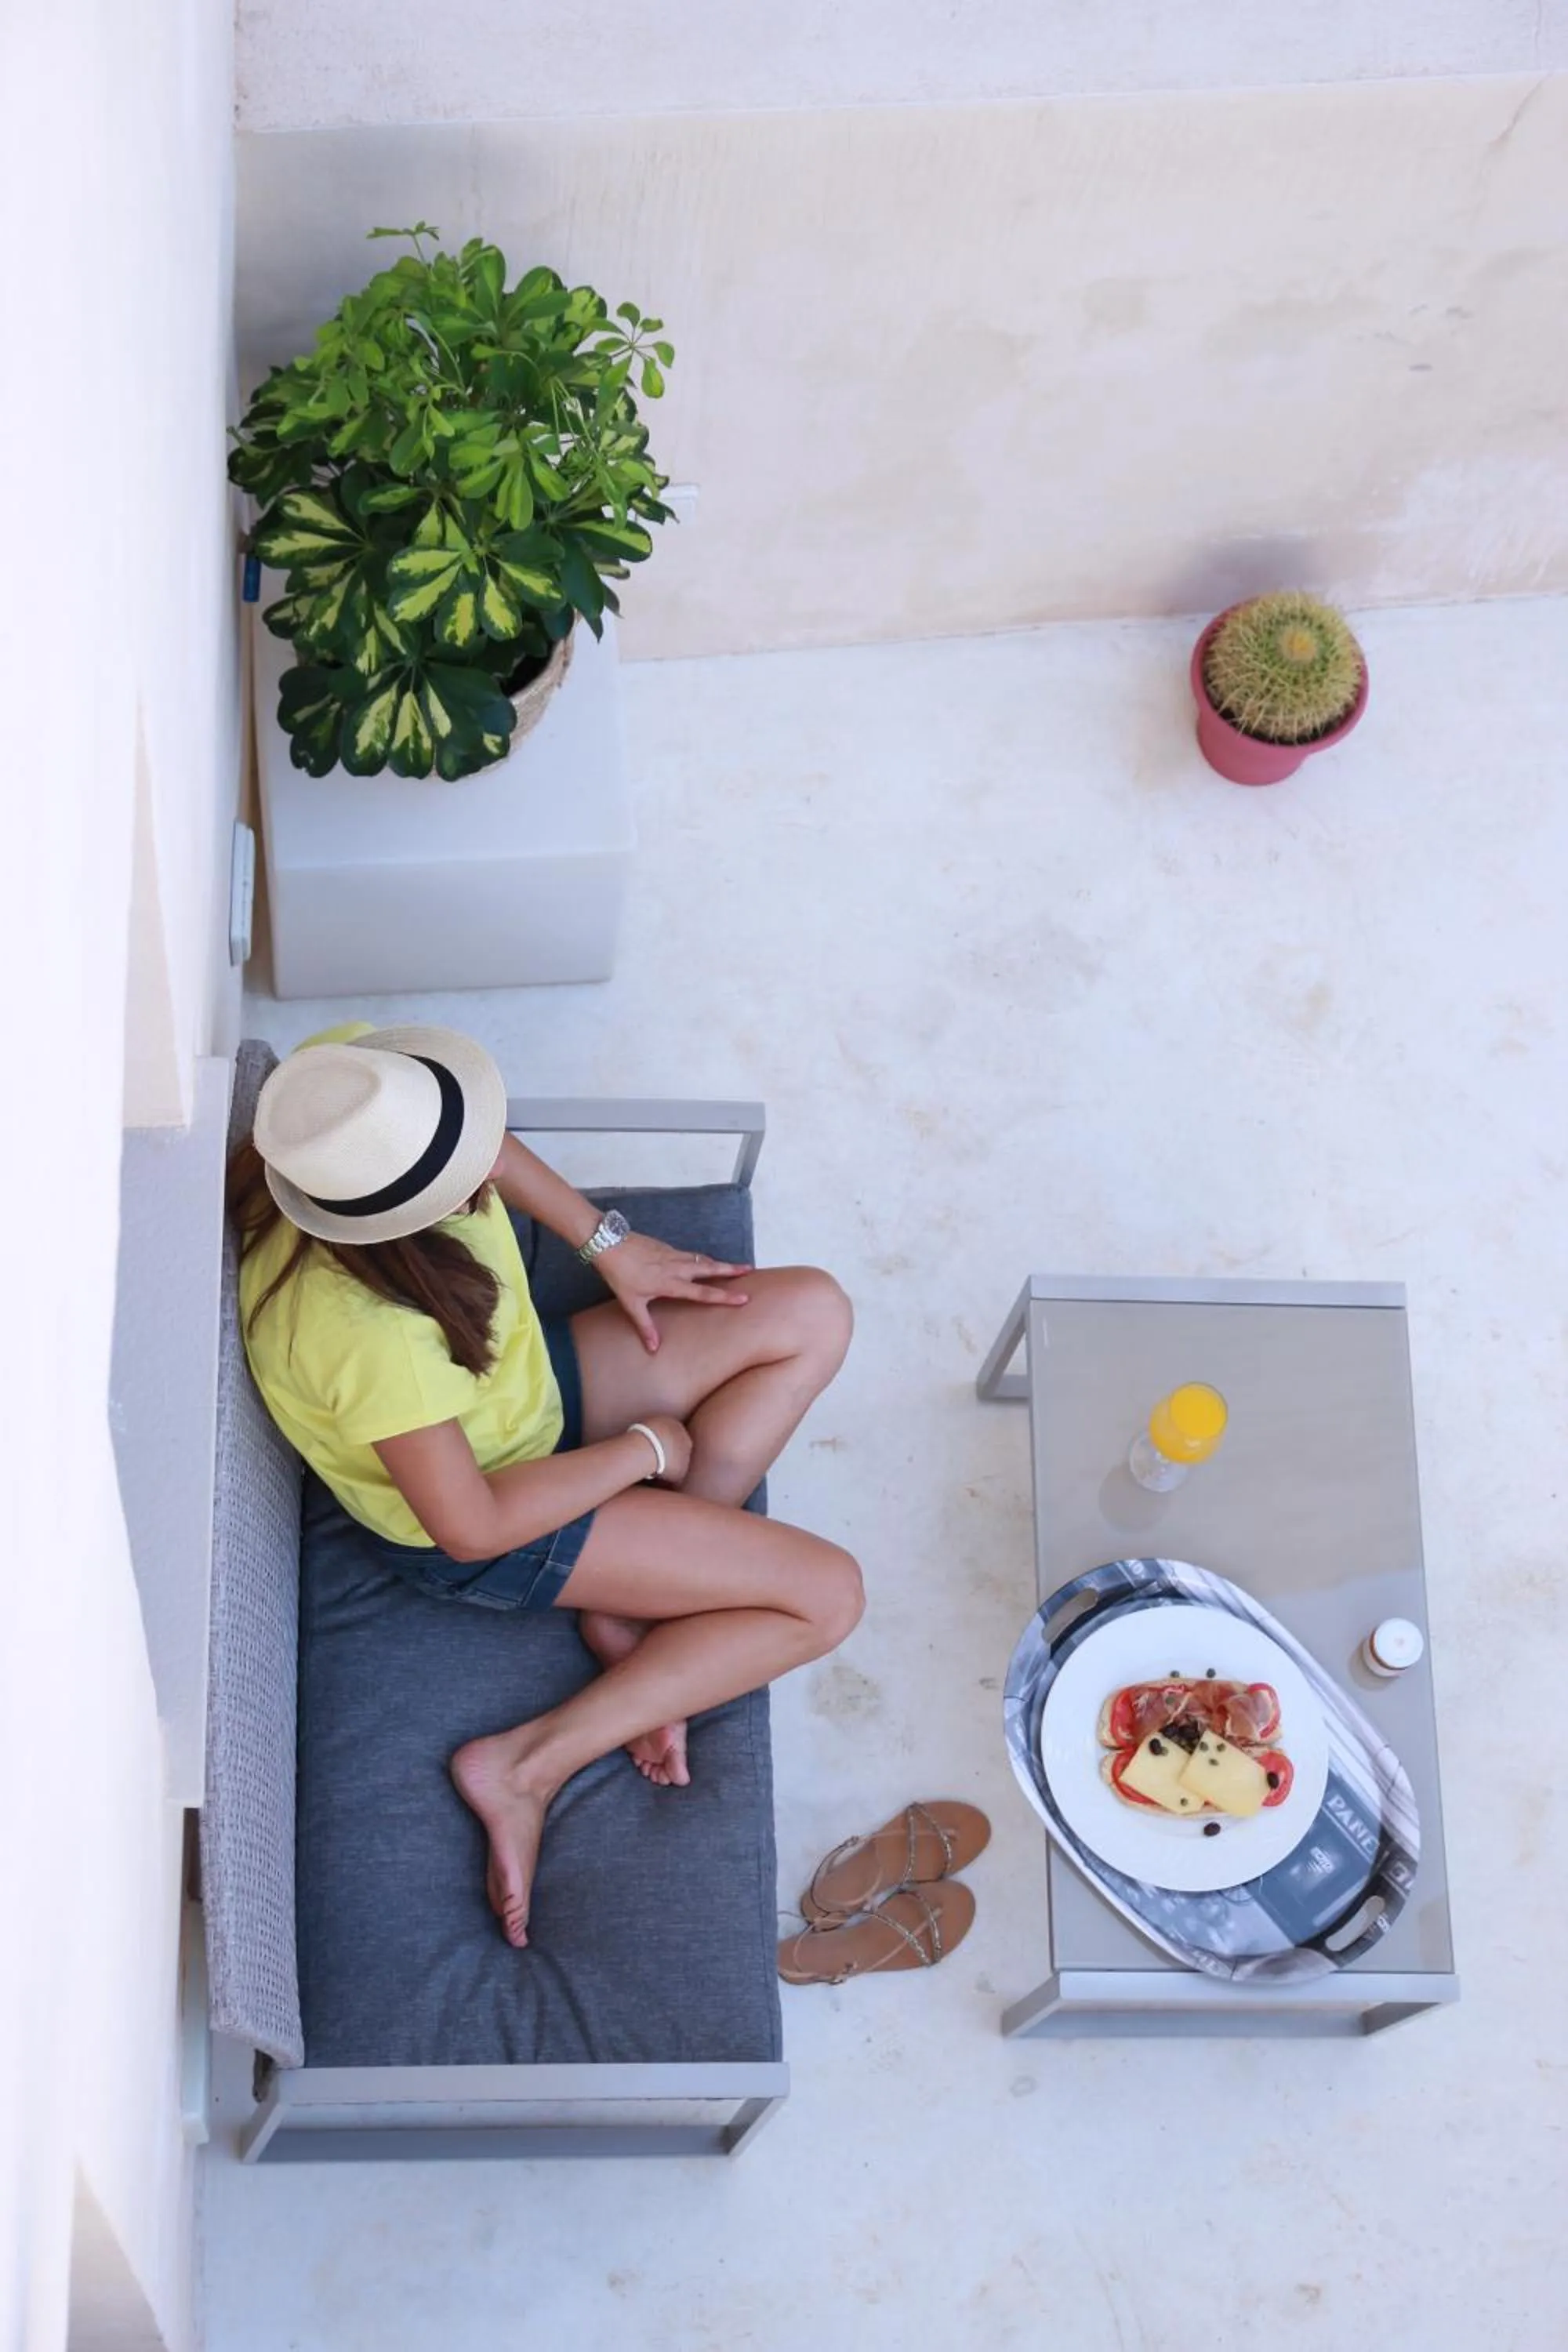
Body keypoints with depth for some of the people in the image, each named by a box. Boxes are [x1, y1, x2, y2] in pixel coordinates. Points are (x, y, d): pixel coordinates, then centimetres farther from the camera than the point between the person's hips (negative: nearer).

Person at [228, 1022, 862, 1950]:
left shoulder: (353, 1077, -25)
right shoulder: (368, 1335, -42)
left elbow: (485, 1140, 1)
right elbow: (474, 1525, -28)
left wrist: (612, 1245, 1)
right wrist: (643, 1448, -15)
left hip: (527, 1382, 8)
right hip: (481, 1504, -8)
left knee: (812, 1313, 1)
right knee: (828, 1595, -8)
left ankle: (635, 1599, 4)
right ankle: (530, 1768, -3)